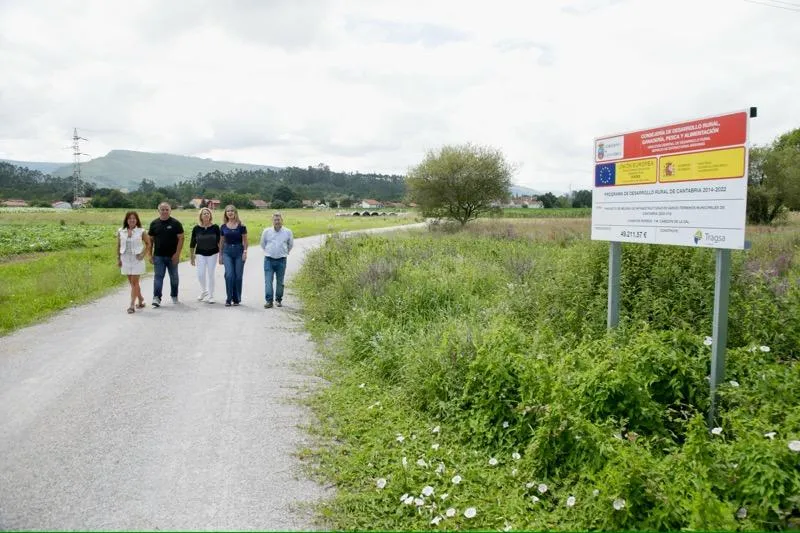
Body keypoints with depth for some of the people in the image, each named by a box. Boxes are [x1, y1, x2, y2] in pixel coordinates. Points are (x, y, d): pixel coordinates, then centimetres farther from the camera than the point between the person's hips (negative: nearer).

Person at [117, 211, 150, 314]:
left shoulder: (141, 232, -4)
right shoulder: (121, 231, 3)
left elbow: (148, 243, 4)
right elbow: (118, 246, 9)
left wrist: (143, 254, -6)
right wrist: (118, 259, 6)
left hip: (137, 259, -3)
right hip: (125, 259, 4)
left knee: (134, 282, -7)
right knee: (132, 282, 11)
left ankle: (131, 305, -7)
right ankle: (141, 299, 30)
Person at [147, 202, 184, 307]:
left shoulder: (176, 223, -2)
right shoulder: (154, 223, 6)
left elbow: (181, 238, -5)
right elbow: (150, 240, 9)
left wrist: (177, 254, -13)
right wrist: (150, 254, 2)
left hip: (172, 256, -1)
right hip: (158, 256, 1)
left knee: (174, 277, 11)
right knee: (158, 277, -5)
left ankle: (174, 296, 25)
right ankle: (156, 298, -7)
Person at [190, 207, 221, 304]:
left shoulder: (215, 227, -6)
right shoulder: (196, 228, -3)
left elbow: (219, 242, 0)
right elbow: (192, 244, 4)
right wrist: (191, 257, 6)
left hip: (212, 253, -1)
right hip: (200, 254, 1)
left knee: (210, 275, 3)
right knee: (200, 274, -6)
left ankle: (210, 296, 13)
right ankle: (204, 291, 21)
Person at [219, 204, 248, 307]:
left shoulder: (241, 226, -1)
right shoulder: (223, 227, 7)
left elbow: (245, 240, 0)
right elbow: (221, 242, 13)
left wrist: (245, 252, -10)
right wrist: (220, 255, 13)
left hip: (239, 250, -1)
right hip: (227, 252, 1)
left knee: (238, 276, 2)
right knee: (229, 275, -11)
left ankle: (236, 299, 13)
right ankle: (228, 299, -4)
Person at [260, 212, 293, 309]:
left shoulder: (288, 232, 1)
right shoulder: (266, 231, 1)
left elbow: (290, 244, 17)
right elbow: (262, 244, 18)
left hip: (281, 260, 0)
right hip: (269, 260, 0)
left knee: (280, 282, 7)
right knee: (268, 281, -7)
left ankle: (278, 300, 19)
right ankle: (269, 301, -7)